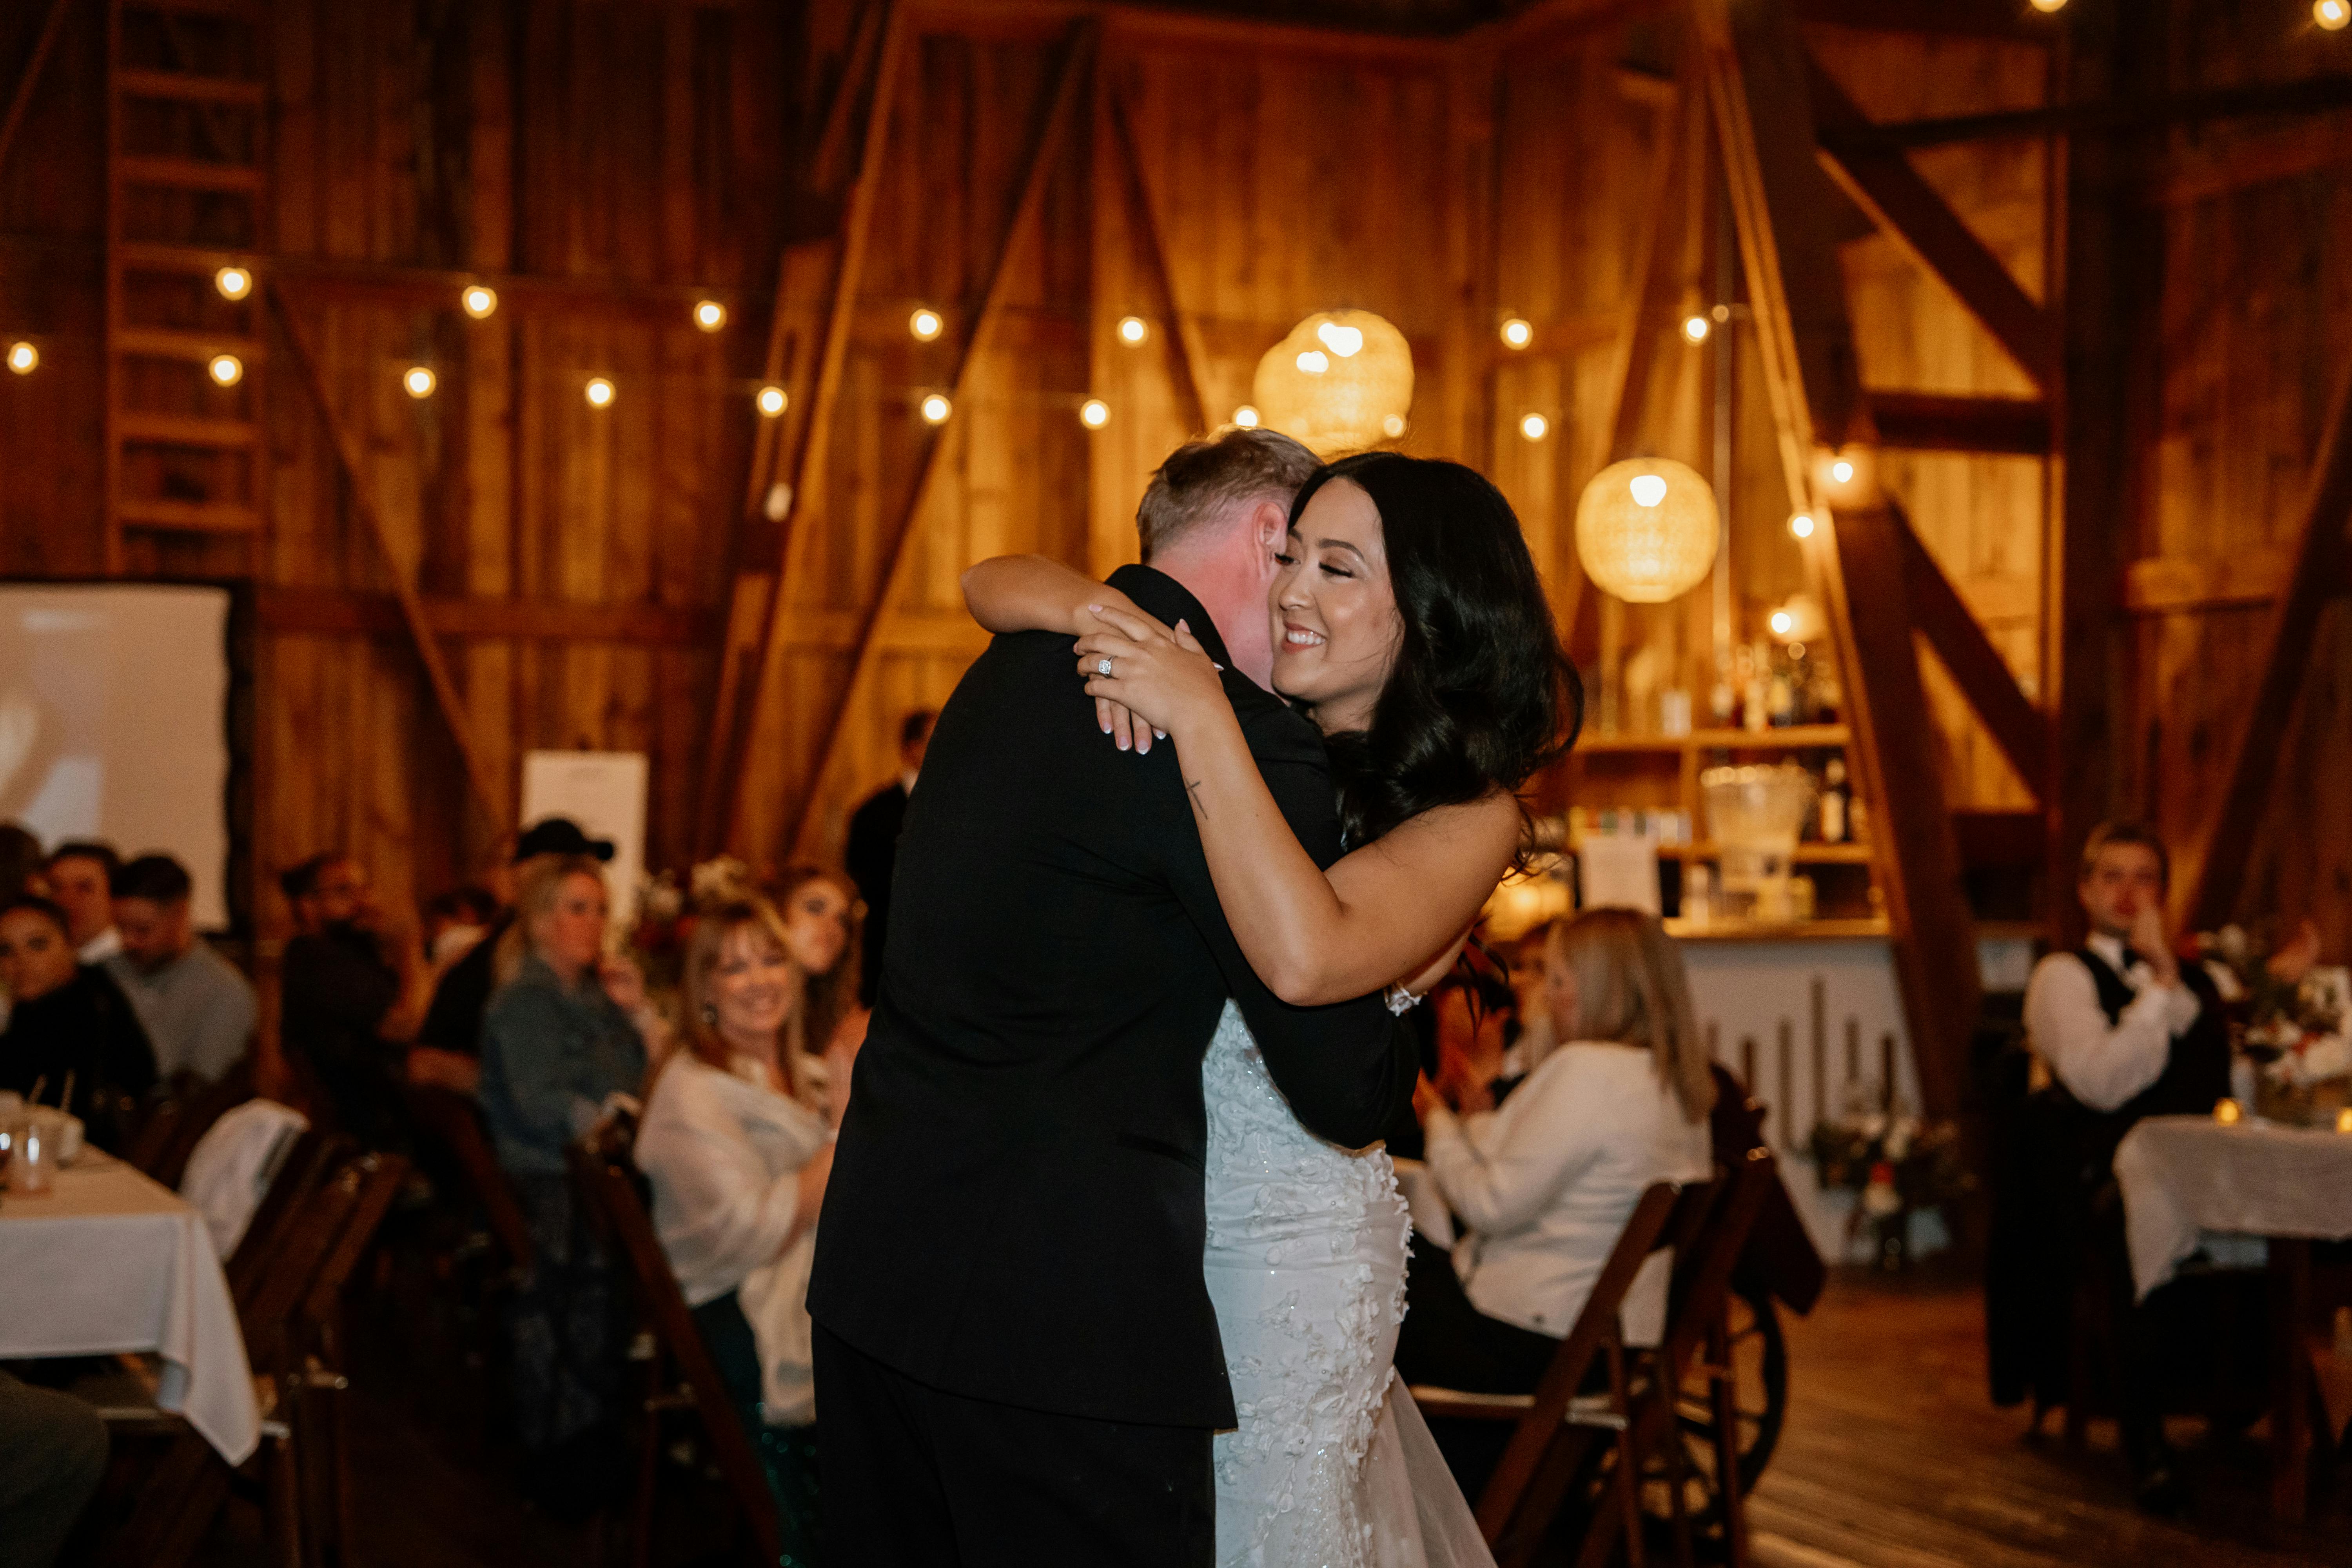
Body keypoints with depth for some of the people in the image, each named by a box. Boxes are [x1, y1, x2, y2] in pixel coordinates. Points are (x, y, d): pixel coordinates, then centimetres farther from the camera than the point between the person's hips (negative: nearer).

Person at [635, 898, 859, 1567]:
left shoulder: (803, 1077, 18)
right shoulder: (692, 1091, -3)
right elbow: (754, 1235, -13)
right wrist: (848, 1128, -13)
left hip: (813, 1289, 7)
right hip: (738, 1316, -7)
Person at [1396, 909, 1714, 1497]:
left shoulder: (1586, 1072, -21)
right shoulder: (1677, 1082, 8)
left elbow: (1493, 1205, -18)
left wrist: (1437, 1119, -4)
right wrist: (1460, 1121, 12)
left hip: (1543, 1339, -9)